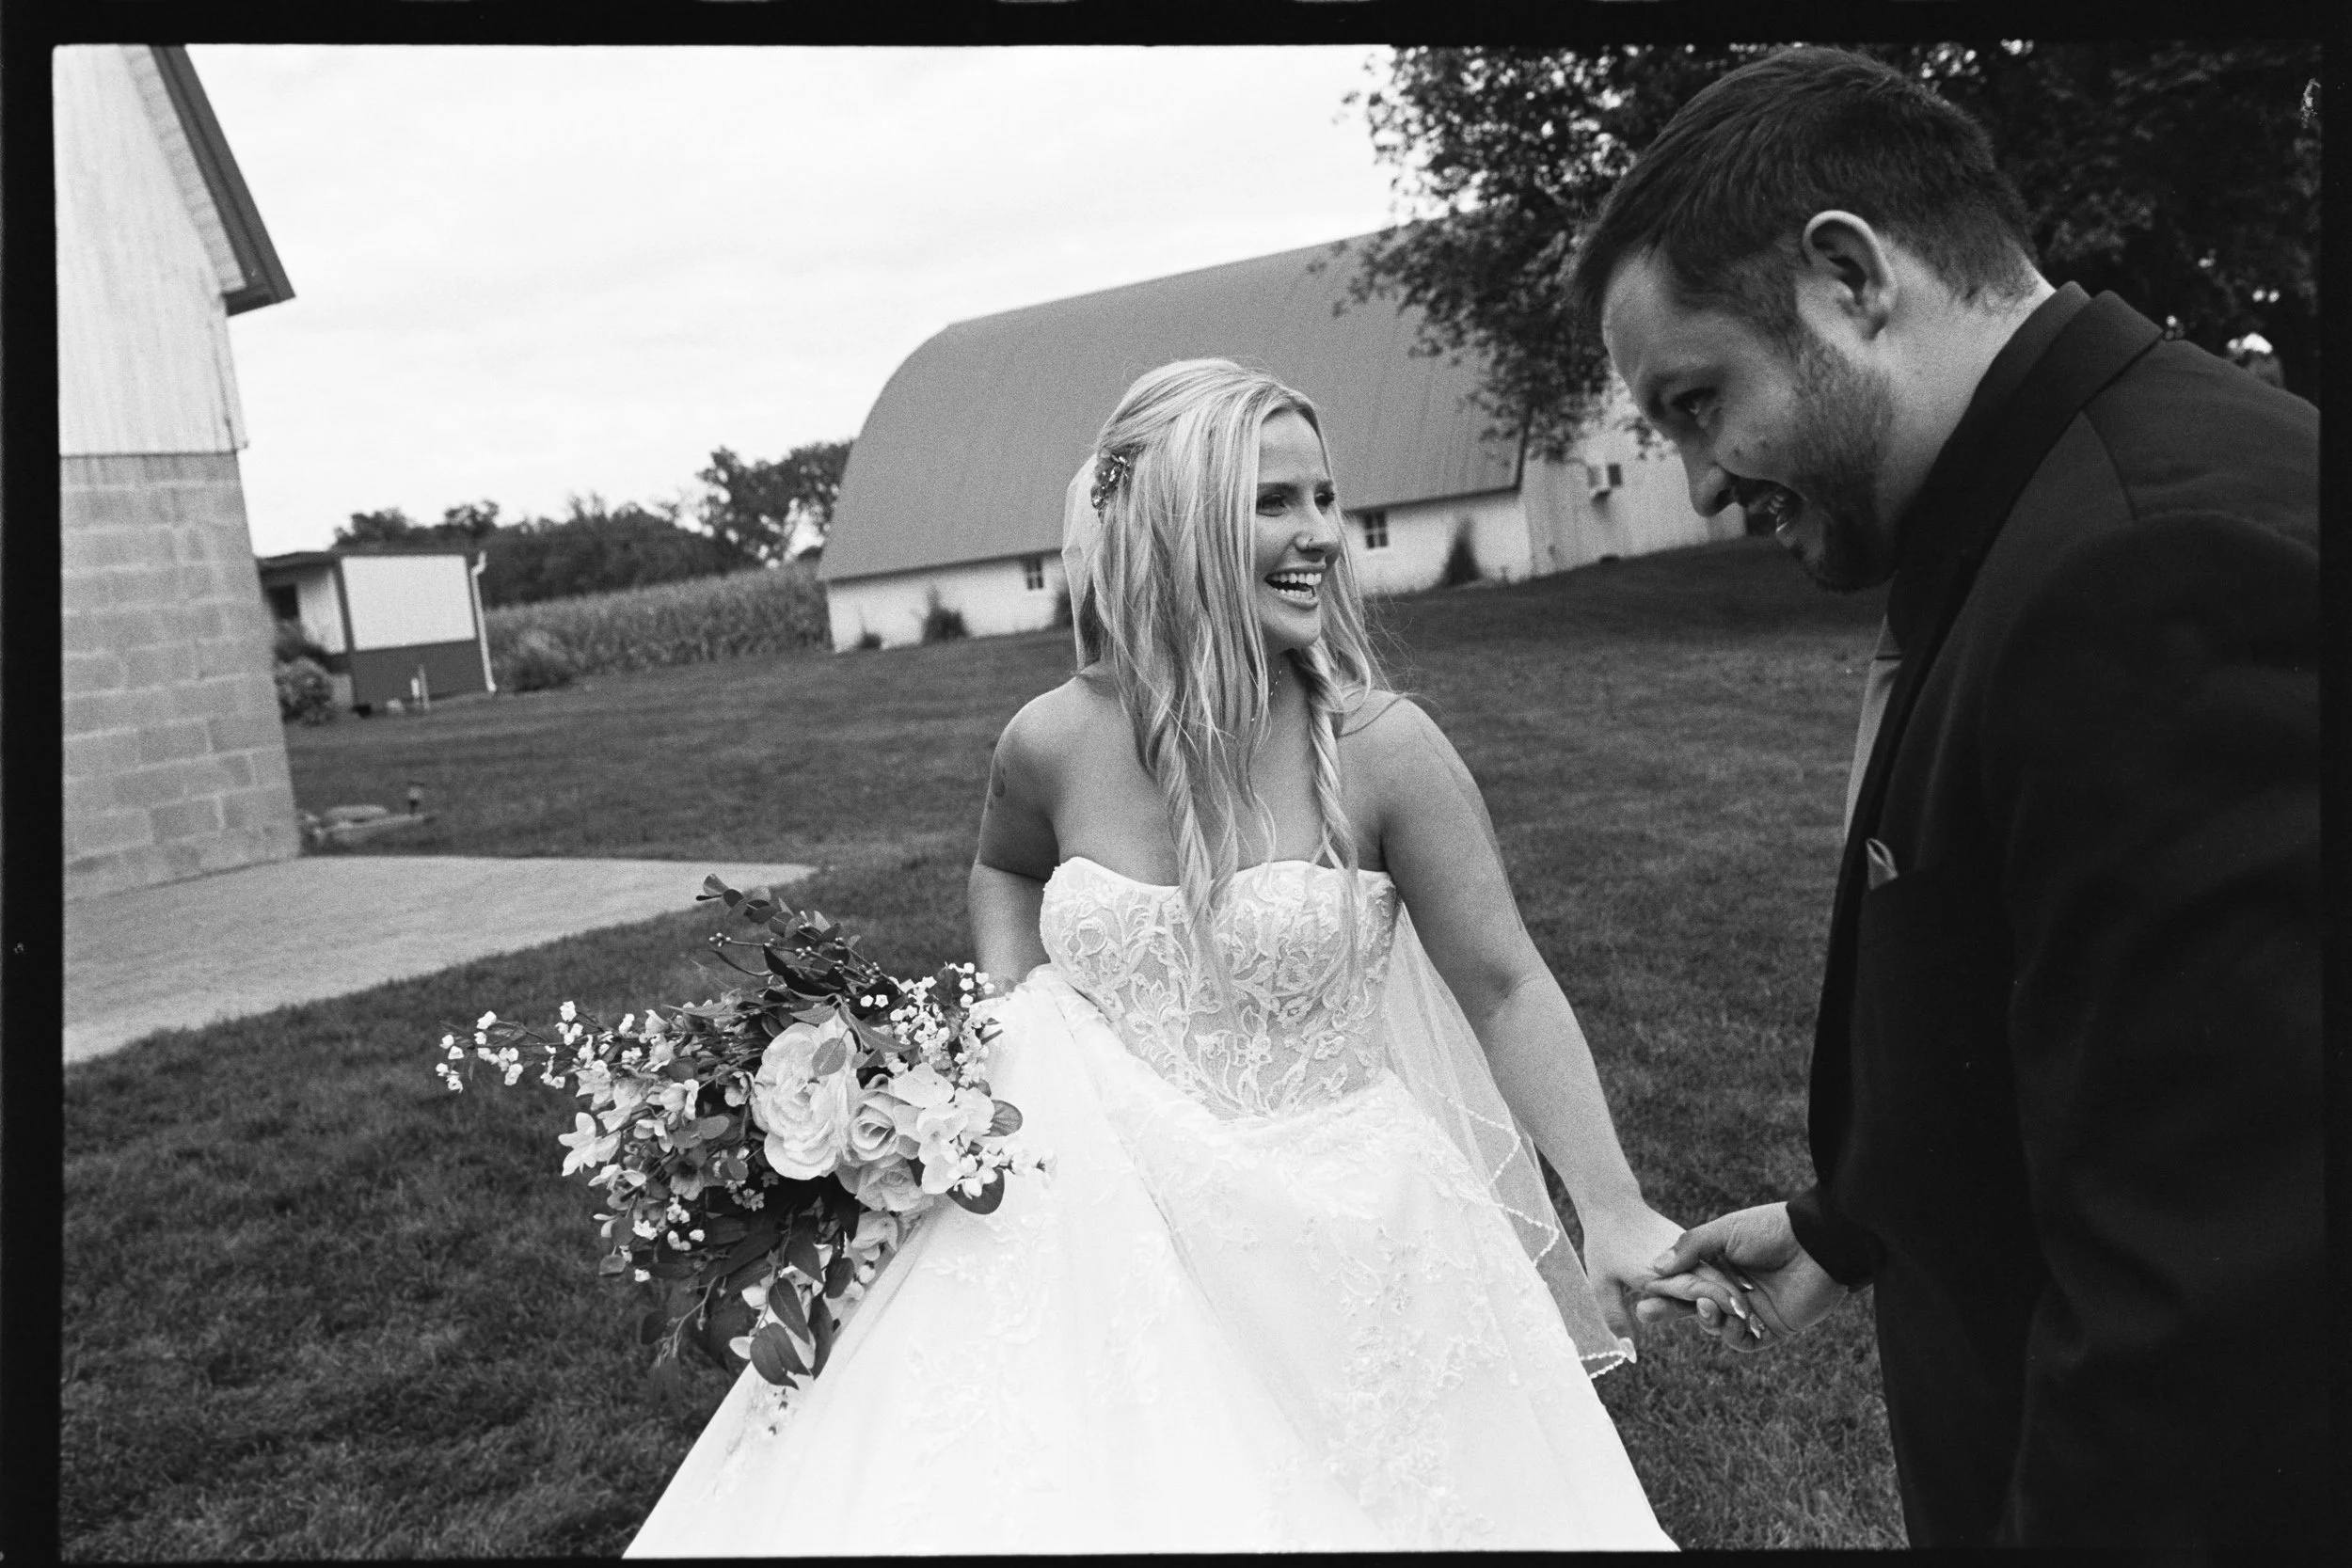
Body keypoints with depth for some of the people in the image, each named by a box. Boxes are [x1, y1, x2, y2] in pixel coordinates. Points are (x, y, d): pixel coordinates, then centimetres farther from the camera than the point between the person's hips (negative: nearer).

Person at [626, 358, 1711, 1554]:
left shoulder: (1379, 749, -15)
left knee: (1328, 1498, 8)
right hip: (1100, 1232, 2)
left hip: (1329, 1243, -1)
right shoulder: (1053, 743, -7)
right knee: (1049, 1497, 8)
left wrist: (1617, 1211, -10)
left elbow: (1505, 986, -8)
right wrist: (1008, 1018, 2)